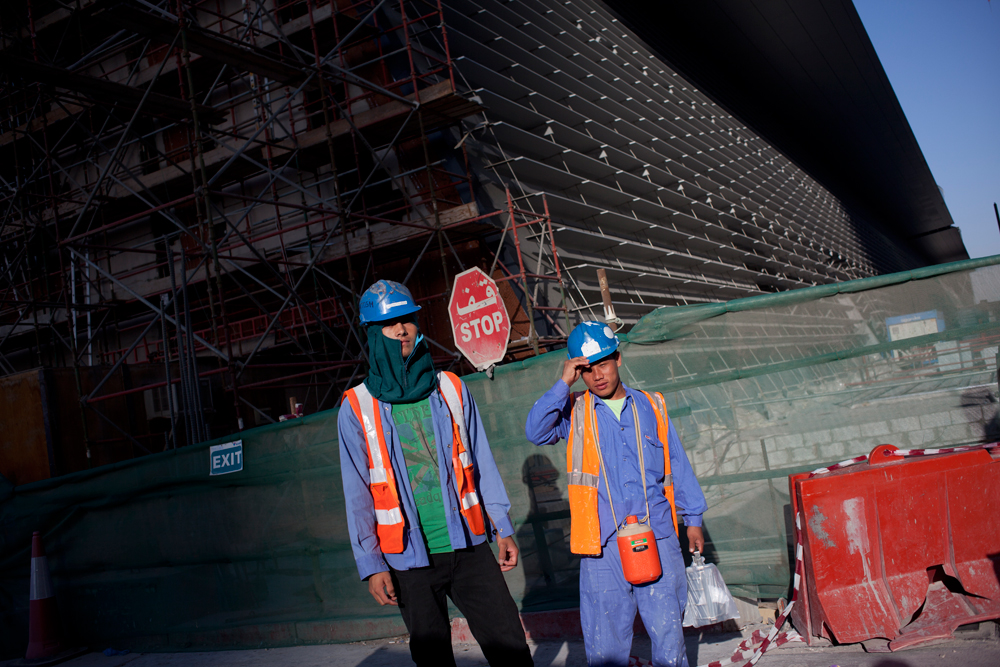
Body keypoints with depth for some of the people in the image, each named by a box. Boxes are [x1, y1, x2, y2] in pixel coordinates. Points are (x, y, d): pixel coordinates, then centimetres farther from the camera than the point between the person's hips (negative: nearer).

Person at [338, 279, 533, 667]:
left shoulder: (451, 389, 5)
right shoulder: (357, 408, -1)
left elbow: (481, 463, 9)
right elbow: (357, 494, 0)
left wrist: (502, 527, 6)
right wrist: (371, 564, -4)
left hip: (468, 547, 2)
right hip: (410, 558, -1)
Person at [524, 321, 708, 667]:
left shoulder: (651, 406, 12)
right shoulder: (574, 411, 6)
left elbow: (677, 465, 17)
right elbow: (536, 431, -12)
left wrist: (693, 519, 16)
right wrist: (564, 384, -14)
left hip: (657, 537, 1)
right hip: (602, 545, -1)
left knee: (667, 629, 2)